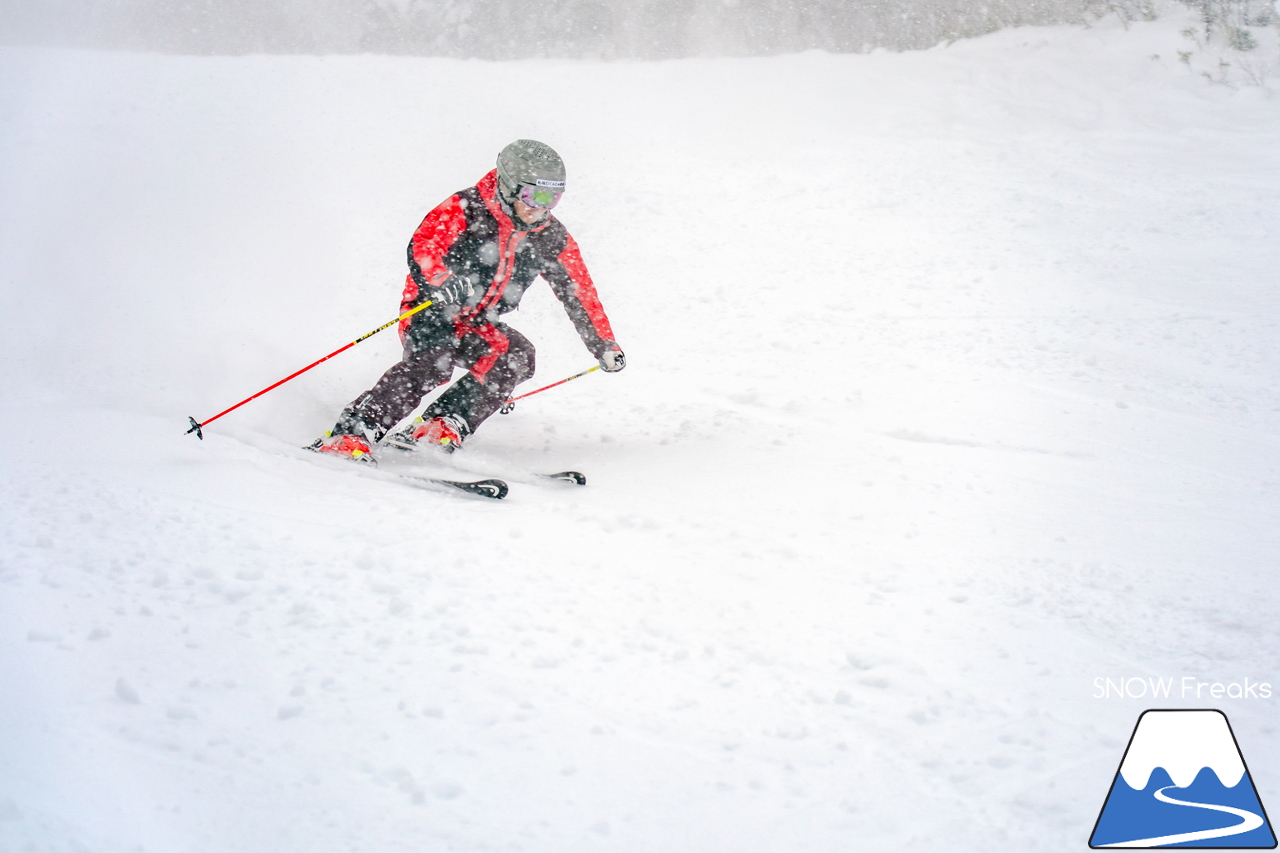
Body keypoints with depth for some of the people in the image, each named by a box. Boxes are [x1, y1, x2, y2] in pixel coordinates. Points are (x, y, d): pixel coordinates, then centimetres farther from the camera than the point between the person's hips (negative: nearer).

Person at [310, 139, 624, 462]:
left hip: (478, 325, 5)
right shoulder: (465, 209, -14)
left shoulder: (552, 238, 1)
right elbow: (422, 248, -29)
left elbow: (580, 293, 10)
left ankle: (446, 425, -31)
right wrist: (443, 281, -51)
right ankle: (352, 433, -36)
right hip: (429, 312, -5)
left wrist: (605, 347, 7)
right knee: (435, 360, -34)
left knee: (517, 354, -25)